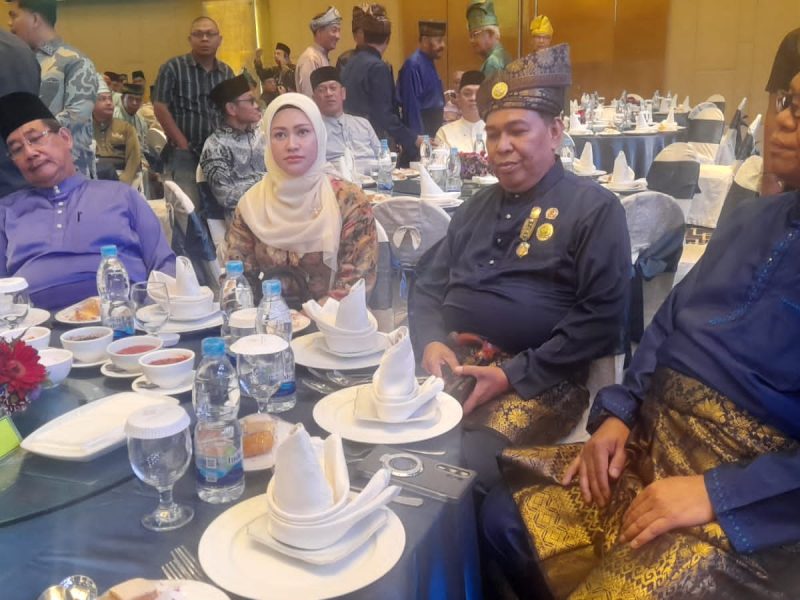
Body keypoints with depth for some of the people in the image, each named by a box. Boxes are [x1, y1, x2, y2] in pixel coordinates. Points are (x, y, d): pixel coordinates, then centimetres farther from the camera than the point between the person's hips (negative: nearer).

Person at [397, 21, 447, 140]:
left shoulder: (428, 63, 11)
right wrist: (418, 137, -23)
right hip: (420, 131, -9)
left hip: (432, 129, 9)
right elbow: (411, 104, -21)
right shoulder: (413, 65, -18)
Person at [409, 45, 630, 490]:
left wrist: (513, 375, -16)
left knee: (475, 462, -30)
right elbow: (428, 284, 20)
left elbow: (602, 318, -9)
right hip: (452, 362, 6)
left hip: (538, 377, -5)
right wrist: (430, 342, -3)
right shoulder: (478, 207, 20)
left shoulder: (594, 208, 0)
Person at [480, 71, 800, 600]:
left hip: (754, 499, -7)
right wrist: (617, 413, 4)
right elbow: (669, 322, 17)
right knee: (508, 517, 0)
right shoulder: (753, 219, 14)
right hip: (652, 439, 7)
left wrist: (718, 492, -24)